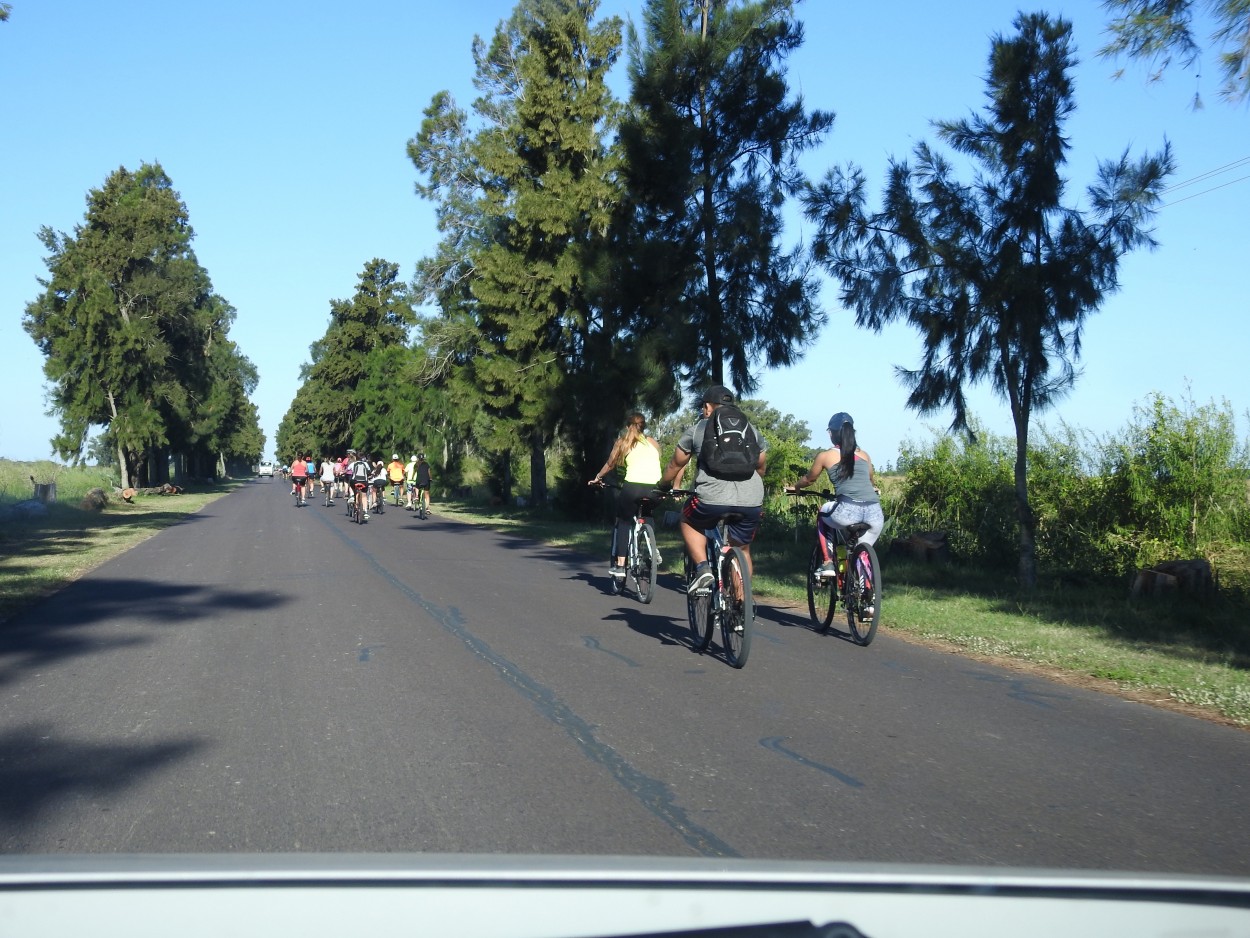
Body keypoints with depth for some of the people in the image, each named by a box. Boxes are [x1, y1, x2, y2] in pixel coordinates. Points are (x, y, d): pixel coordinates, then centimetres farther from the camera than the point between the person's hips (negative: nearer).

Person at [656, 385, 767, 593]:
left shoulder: (697, 429, 12)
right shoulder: (751, 429, 21)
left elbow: (675, 465, 20)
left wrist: (662, 486, 38)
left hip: (712, 499, -3)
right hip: (751, 503, 3)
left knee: (688, 522, 26)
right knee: (742, 549, 22)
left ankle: (703, 568, 8)